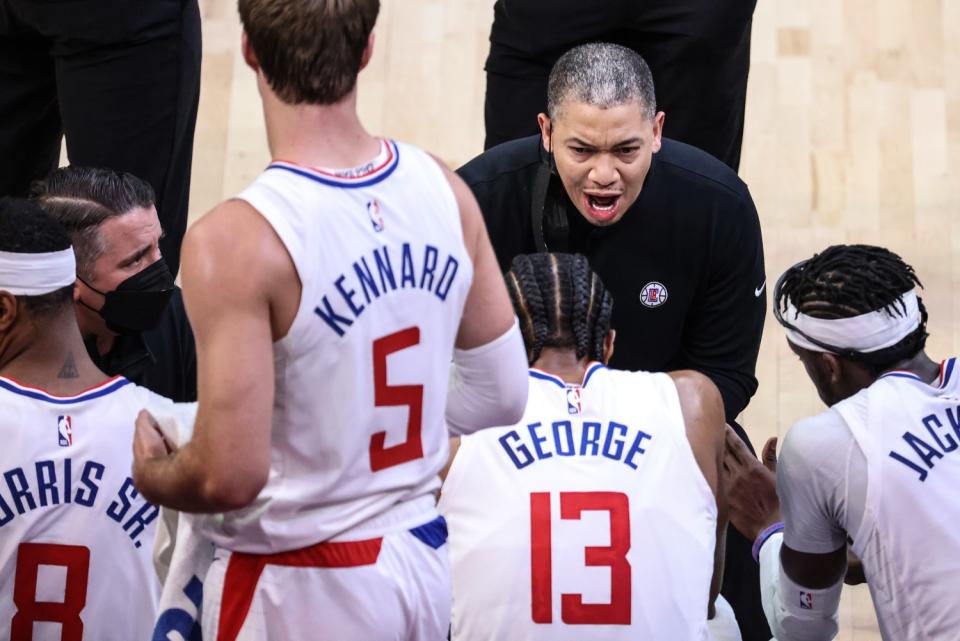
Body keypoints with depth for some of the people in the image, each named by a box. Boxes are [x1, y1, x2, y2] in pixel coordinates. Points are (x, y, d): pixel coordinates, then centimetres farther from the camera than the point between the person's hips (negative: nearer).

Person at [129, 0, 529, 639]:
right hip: (425, 558, 5)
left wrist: (150, 472, -3)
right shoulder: (443, 188, -5)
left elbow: (229, 477, -24)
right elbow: (501, 398, 4)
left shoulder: (236, 241, -23)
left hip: (301, 586, -5)